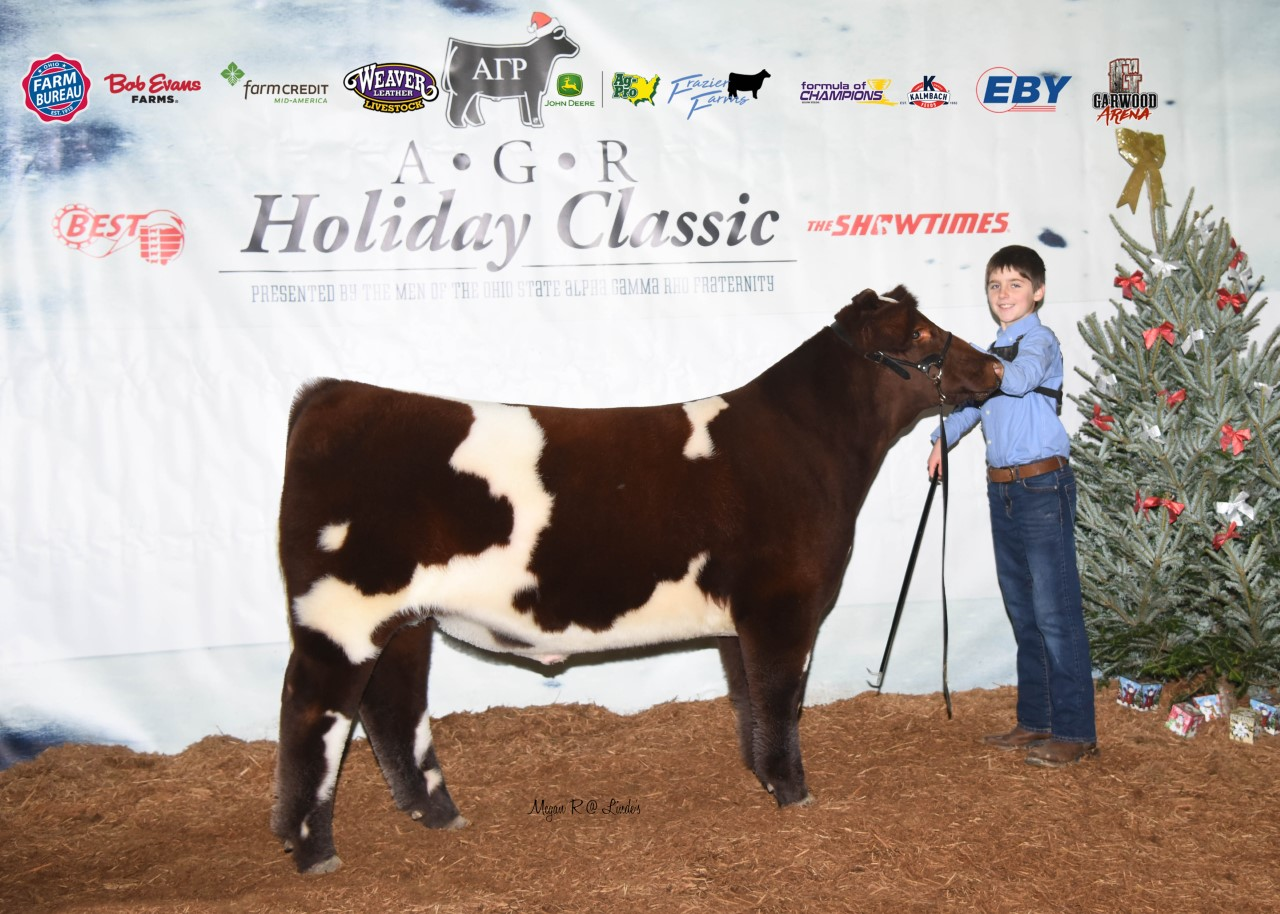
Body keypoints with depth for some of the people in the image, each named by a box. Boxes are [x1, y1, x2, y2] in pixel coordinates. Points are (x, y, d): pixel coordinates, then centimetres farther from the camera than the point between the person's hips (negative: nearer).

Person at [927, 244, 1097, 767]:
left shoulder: (1039, 341, -8)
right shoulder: (995, 350, 18)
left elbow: (1020, 378, -29)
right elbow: (973, 399, 34)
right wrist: (943, 437, 26)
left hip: (1043, 487, -9)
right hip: (1003, 488, 9)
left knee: (1055, 612, -7)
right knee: (1023, 612, 15)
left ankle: (1075, 733, -1)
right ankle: (1036, 721, 25)